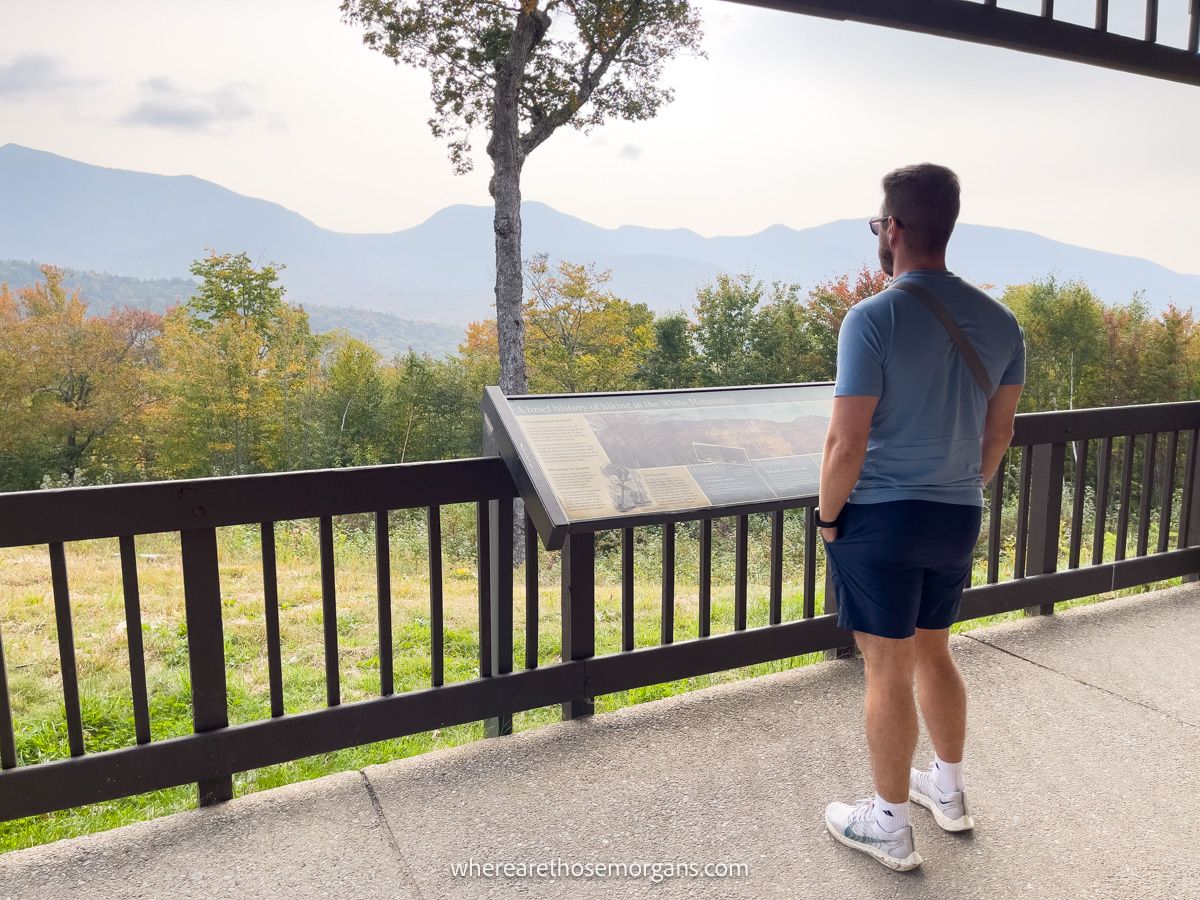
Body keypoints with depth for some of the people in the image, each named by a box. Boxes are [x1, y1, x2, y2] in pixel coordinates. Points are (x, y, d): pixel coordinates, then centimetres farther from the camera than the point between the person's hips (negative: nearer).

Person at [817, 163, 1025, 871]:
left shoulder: (873, 319, -17)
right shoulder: (1000, 321, 3)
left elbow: (847, 444, -19)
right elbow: (999, 433, 10)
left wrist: (827, 517, -5)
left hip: (882, 520, -6)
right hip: (958, 520, 7)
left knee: (889, 673, 6)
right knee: (934, 653, 23)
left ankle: (890, 828, 23)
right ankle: (950, 792, 41)